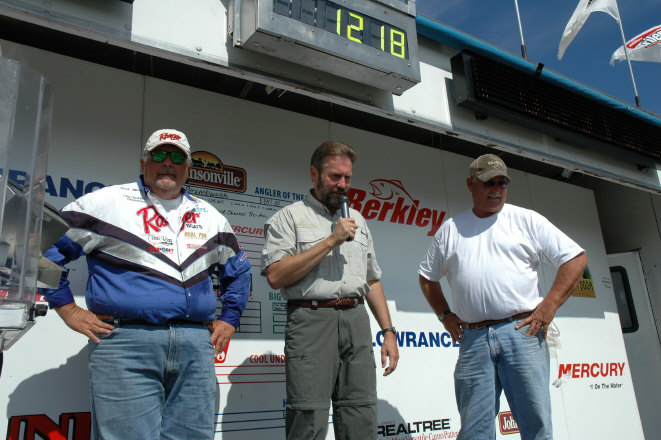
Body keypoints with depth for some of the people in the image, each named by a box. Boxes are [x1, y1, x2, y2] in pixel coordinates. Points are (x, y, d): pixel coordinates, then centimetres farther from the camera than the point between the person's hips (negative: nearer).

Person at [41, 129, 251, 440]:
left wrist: (229, 319, 18)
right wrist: (68, 309, -1)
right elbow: (44, 247, 4)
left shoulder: (209, 216, 17)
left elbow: (238, 270, 28)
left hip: (196, 345, 5)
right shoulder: (107, 202, 3)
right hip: (125, 342, -4)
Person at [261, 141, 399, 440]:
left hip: (356, 321, 5)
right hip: (311, 320, -5)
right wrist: (331, 241, -10)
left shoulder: (357, 220, 21)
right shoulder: (289, 217, 4)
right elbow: (275, 276, -10)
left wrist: (388, 331, 13)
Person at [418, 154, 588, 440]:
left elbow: (576, 258, 4)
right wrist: (445, 315, 12)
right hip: (472, 338, 2)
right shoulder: (450, 229, 15)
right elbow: (427, 276, 24)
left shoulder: (527, 220, 7)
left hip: (521, 331, -2)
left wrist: (549, 305, -5)